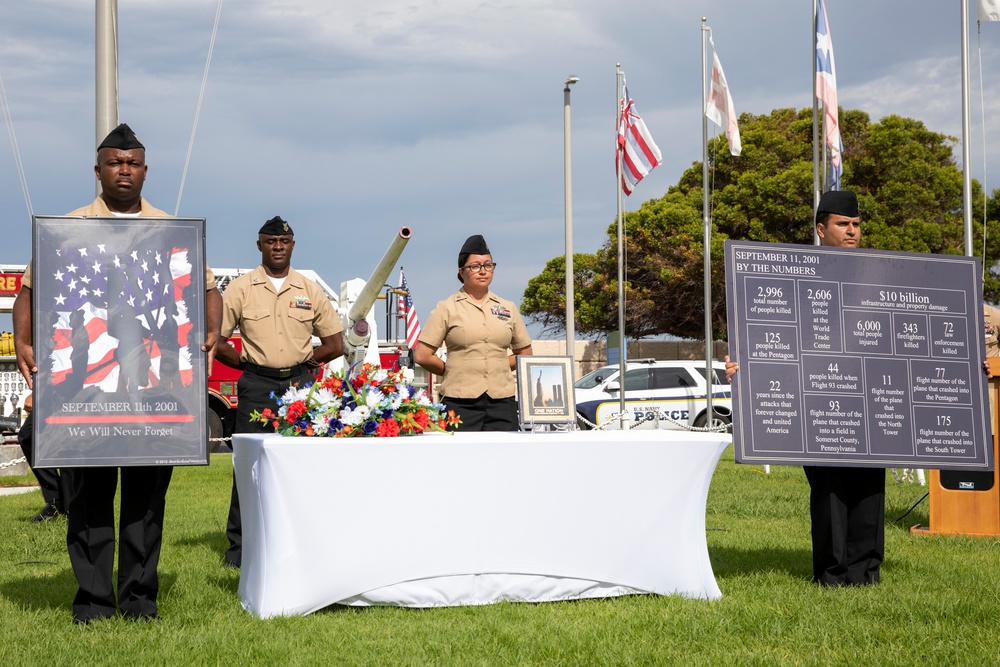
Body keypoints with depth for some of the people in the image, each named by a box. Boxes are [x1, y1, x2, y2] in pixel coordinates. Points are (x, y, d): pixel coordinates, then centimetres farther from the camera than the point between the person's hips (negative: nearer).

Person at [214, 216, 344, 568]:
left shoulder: (310, 291, 10)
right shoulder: (240, 289, 5)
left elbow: (335, 344, 12)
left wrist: (302, 360, 4)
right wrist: (248, 363, 0)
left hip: (300, 386, 2)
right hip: (257, 388, -1)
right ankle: (240, 545, 3)